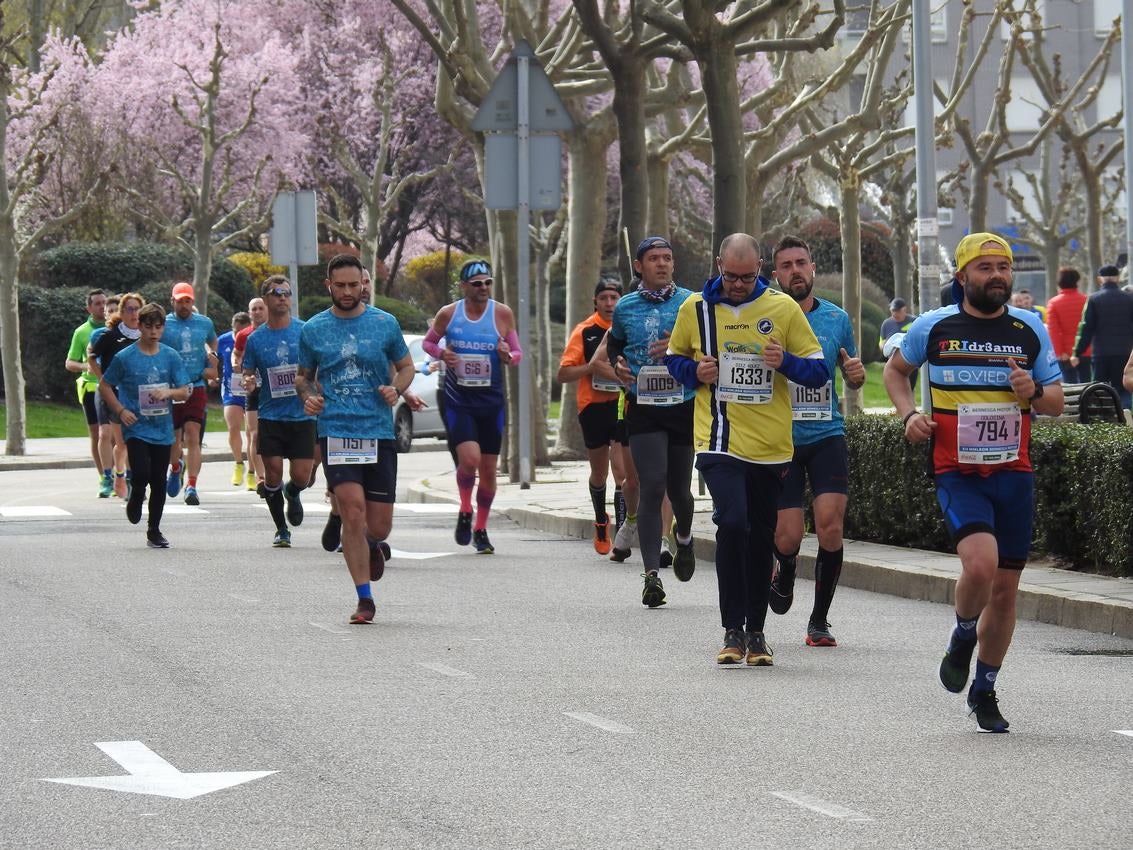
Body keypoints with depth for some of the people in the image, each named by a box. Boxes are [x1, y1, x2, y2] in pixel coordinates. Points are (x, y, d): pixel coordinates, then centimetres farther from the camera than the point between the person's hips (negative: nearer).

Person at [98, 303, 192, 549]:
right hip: (136, 427, -3)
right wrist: (121, 410, -8)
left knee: (159, 481, 5)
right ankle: (135, 499, 17)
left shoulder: (171, 357, 3)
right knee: (142, 474, -17)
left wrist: (168, 392, -17)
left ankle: (154, 531, 16)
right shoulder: (125, 357, -4)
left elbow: (185, 392, 4)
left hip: (162, 429, 3)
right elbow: (105, 386, 4)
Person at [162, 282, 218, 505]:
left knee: (193, 437, -11)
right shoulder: (163, 324, 0)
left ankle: (192, 486, -14)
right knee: (173, 437, 8)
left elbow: (212, 340, 31)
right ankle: (176, 467, 41)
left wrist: (213, 354, 13)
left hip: (196, 388, 0)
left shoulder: (205, 323, 9)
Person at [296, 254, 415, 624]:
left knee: (378, 526, 2)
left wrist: (396, 389, -6)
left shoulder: (385, 324, 5)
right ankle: (364, 599, -6)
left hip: (379, 431, 1)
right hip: (335, 431, -1)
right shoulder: (313, 329, 7)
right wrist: (307, 395, -4)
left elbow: (406, 366, 15)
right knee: (353, 511, -15)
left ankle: (371, 545, 41)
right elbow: (303, 375, 18)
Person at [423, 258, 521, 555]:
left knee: (489, 469, 7)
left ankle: (481, 530, 23)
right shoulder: (448, 314, -2)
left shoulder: (503, 314, -1)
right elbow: (428, 342, 13)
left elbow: (517, 354, 6)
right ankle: (465, 511, 6)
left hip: (492, 400, 2)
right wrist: (441, 354, -9)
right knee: (470, 458, -21)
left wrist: (508, 356, -18)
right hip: (458, 400, -2)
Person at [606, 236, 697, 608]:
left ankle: (684, 538, 44)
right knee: (652, 487, -12)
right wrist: (618, 366, 2)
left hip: (685, 406, 0)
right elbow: (614, 345, 24)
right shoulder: (625, 308, 8)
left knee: (679, 488, 9)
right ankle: (651, 573, -11)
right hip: (643, 409, 0)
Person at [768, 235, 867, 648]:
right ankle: (785, 573, 32)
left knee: (830, 524, -14)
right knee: (788, 537, -6)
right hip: (780, 439, -1)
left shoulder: (836, 318, 7)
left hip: (827, 436, 1)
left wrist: (856, 373, -4)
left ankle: (819, 620, 1)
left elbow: (852, 377, 19)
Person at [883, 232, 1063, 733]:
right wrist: (909, 414, 0)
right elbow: (896, 370, 18)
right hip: (957, 472, -3)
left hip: (1014, 473, 3)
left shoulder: (1030, 330, 5)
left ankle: (984, 691, 25)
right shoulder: (934, 327, -1)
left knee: (1004, 591, 6)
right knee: (981, 564, -26)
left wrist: (1033, 393, -13)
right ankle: (962, 639, 6)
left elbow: (1057, 402, 10)